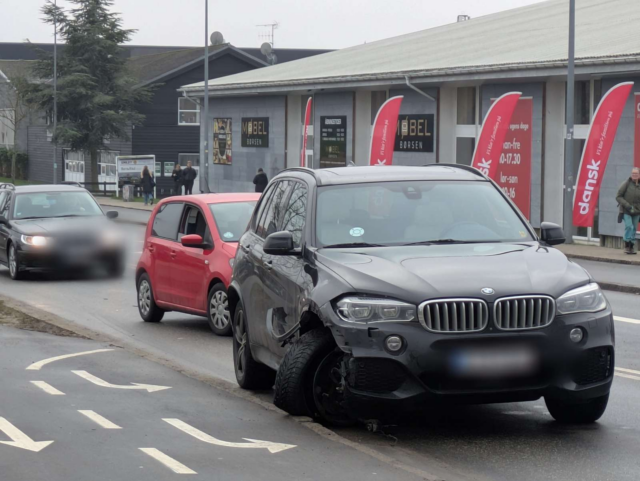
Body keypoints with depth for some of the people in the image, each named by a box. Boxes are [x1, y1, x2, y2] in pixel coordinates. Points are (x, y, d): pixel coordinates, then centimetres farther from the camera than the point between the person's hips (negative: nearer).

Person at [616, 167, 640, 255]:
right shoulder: (626, 184, -9)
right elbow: (618, 197, -7)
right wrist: (627, 205, -17)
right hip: (626, 211, -4)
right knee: (629, 226, -17)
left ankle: (632, 246, 16)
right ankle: (627, 245, -6)